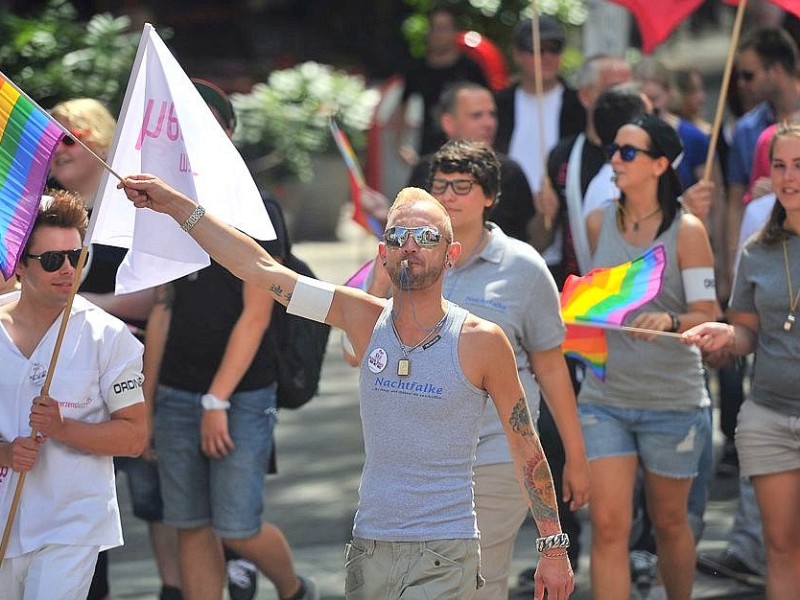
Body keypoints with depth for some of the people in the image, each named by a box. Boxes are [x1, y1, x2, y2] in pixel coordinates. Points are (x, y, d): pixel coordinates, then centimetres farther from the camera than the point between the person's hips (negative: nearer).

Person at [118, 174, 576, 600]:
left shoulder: (480, 340, -5)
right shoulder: (364, 318, 3)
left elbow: (527, 449, 3)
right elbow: (260, 268, 4)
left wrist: (555, 547, 4)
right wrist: (174, 204, 2)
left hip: (444, 557, -4)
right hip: (370, 548, 4)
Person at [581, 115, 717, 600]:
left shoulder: (686, 229, -7)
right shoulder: (598, 223, 4)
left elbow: (707, 315, -11)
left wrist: (670, 321, -28)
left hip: (673, 400, -2)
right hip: (604, 397, 2)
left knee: (669, 522, 12)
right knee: (608, 526, -8)